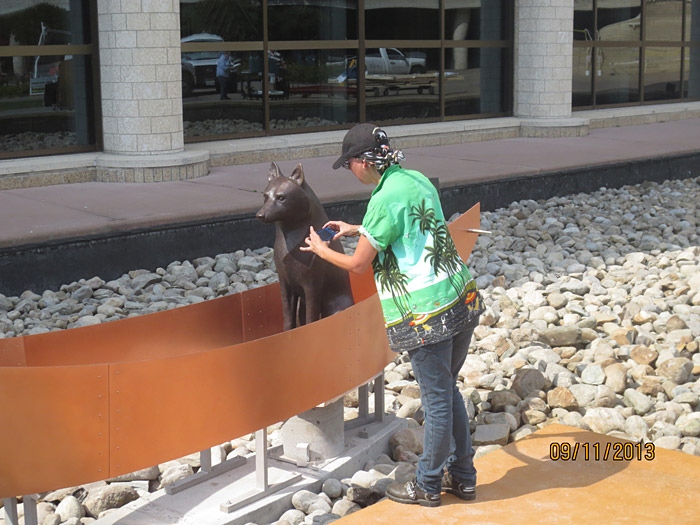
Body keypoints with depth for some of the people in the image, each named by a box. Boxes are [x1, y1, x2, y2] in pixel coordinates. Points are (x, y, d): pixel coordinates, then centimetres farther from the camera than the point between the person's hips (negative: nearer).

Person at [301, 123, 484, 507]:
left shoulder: (384, 200, -16)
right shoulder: (418, 180, 11)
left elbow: (358, 265, -8)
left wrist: (321, 250, 10)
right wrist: (357, 230, 32)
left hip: (427, 314, -9)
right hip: (462, 299, 9)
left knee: (436, 400, 3)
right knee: (448, 392, 20)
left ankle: (427, 486, 18)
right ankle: (462, 476, 29)